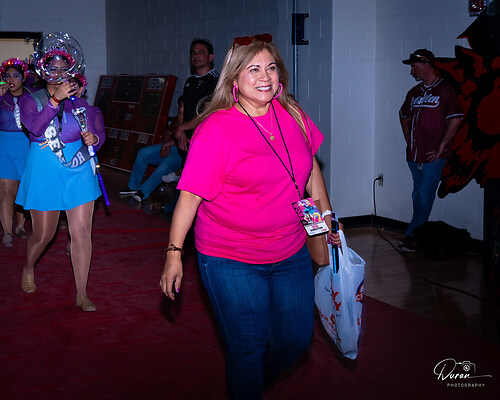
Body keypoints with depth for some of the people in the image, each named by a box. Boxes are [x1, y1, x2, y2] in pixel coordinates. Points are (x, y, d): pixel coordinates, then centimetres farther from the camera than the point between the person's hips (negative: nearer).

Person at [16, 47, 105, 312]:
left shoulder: (78, 101, 5)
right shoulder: (31, 101, -2)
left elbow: (97, 135, 8)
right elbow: (35, 127, -22)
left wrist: (94, 138, -16)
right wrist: (56, 99, -32)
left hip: (78, 172, 2)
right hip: (45, 173, -2)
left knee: (82, 232, -3)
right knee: (43, 234, 8)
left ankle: (81, 295, 6)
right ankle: (28, 268, 42)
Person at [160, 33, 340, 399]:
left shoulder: (292, 114, 0)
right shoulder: (216, 129, -16)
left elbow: (310, 166, 16)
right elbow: (190, 196, -15)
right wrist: (174, 253, -15)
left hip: (291, 255, 6)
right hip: (232, 262, -5)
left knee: (296, 339, 15)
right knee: (248, 348, 3)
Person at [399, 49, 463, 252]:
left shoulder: (445, 90, -6)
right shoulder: (414, 92, 15)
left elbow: (455, 119, -13)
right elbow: (404, 116, 28)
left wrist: (441, 146, -14)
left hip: (433, 155, -7)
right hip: (415, 154, 7)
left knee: (424, 195, -8)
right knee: (418, 195, 11)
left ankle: (412, 235, -6)